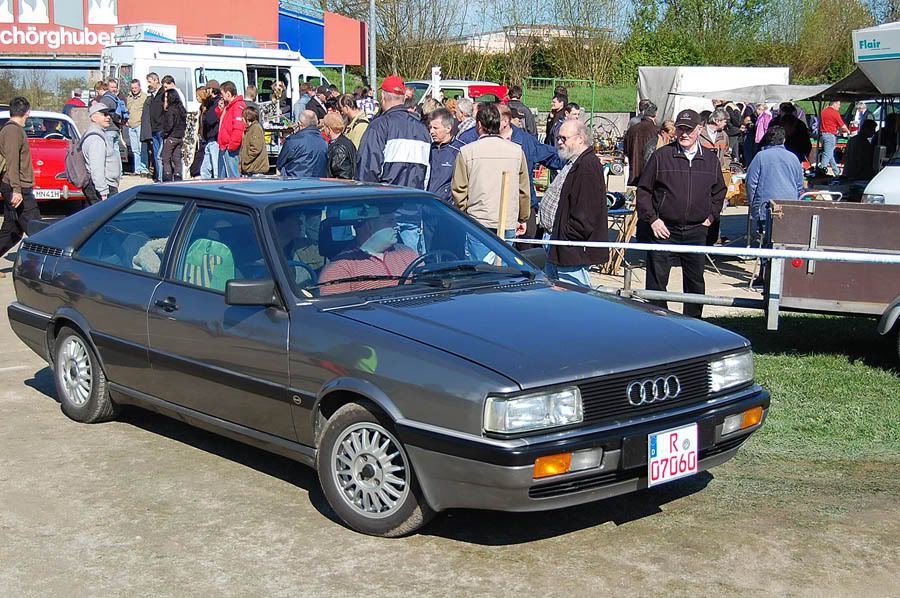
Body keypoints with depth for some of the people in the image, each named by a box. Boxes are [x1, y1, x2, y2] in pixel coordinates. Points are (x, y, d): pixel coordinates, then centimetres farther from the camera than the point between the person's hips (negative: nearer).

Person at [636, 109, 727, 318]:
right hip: (663, 230, -3)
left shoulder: (710, 160, 7)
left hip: (696, 232, 3)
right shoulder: (661, 156, -2)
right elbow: (643, 190, 1)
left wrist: (711, 216, 10)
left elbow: (719, 191, 21)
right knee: (657, 280, 1)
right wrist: (652, 219, -7)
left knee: (695, 282, 11)